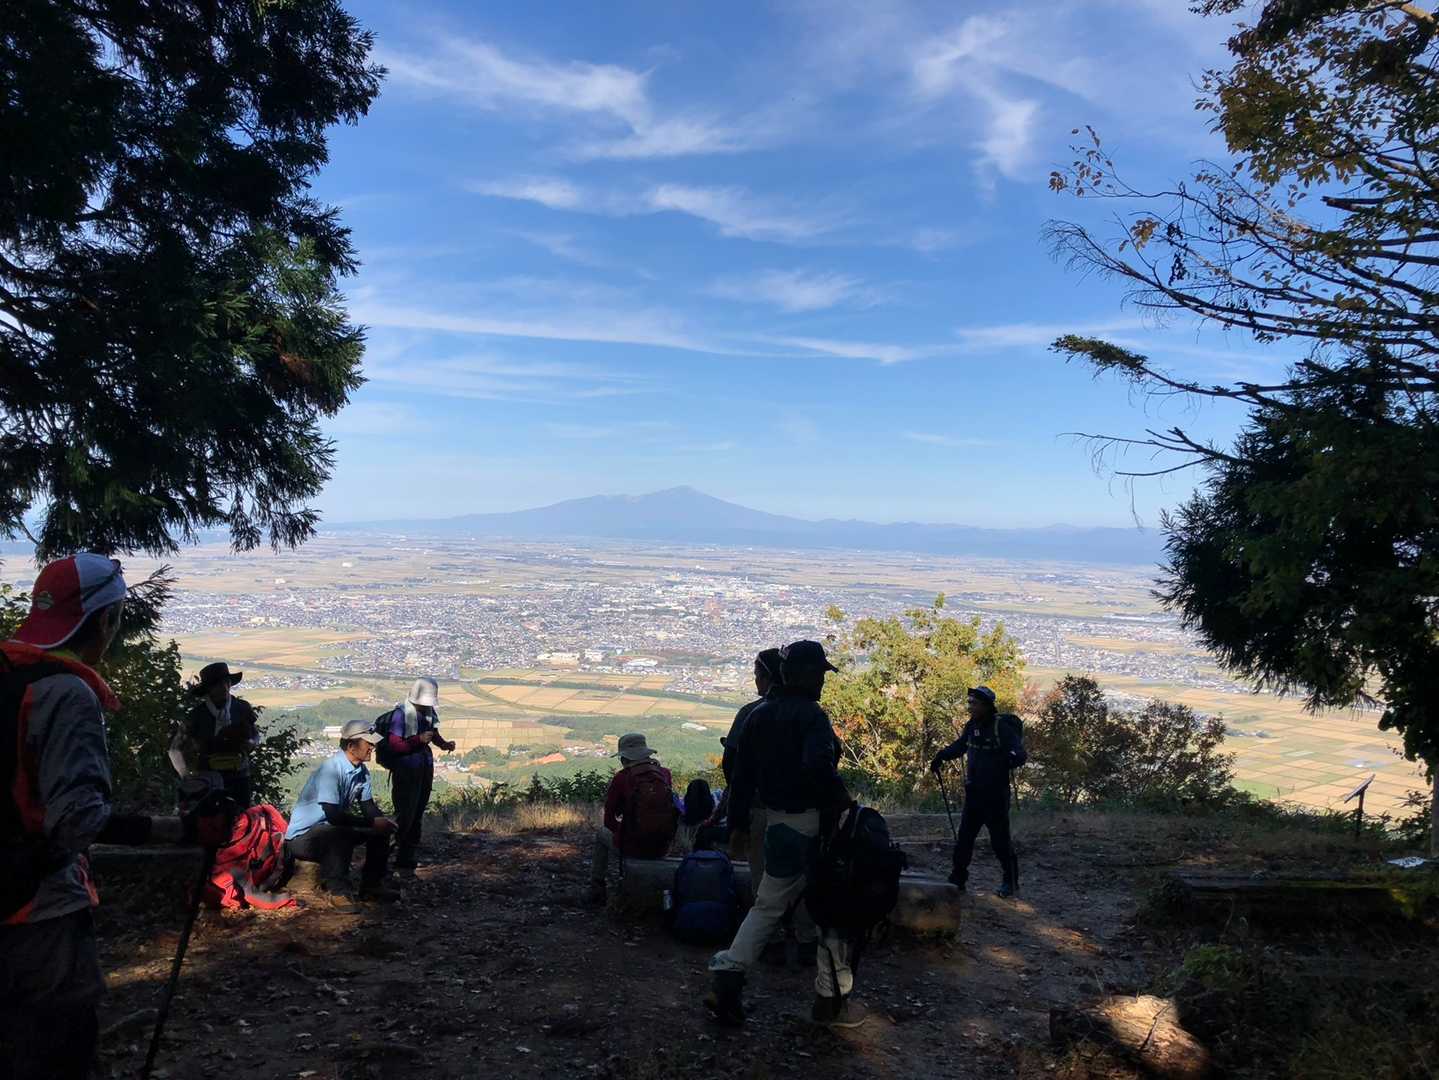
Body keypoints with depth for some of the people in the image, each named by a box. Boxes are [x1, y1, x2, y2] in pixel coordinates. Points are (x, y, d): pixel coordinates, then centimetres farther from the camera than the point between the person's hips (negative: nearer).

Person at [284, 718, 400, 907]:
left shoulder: (362, 771, 0)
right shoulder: (331, 769, -27)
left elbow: (368, 807, 6)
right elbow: (334, 815, -33)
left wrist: (384, 822, -16)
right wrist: (372, 823, -26)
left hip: (332, 828, 9)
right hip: (302, 837, -9)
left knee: (381, 831, 1)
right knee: (342, 833, -36)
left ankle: (371, 885, 11)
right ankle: (335, 892, -22)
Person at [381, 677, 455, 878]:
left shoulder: (429, 712, 4)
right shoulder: (401, 714, -16)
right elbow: (393, 745, -21)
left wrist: (444, 743, 3)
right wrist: (418, 740, -29)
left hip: (425, 769, 7)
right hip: (406, 770, -7)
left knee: (417, 815, 13)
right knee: (405, 816, -10)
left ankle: (407, 859, 24)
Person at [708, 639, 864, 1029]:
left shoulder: (758, 716, 8)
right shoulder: (811, 716, -16)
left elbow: (742, 773, 11)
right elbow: (819, 766, -33)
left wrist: (738, 819, 18)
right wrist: (842, 801, -19)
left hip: (776, 821, 7)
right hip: (814, 823, -7)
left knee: (768, 905, 16)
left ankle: (727, 979, 4)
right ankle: (831, 999, 17)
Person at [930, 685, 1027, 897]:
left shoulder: (1002, 727, -17)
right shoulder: (972, 726, 6)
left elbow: (1021, 754, -24)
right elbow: (959, 746, 24)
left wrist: (1011, 758, -45)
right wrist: (941, 756, 15)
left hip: (995, 795, -7)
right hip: (973, 793, 7)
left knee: (1000, 838, 1)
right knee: (964, 837, 10)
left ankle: (1011, 881, 17)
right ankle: (958, 878, 20)